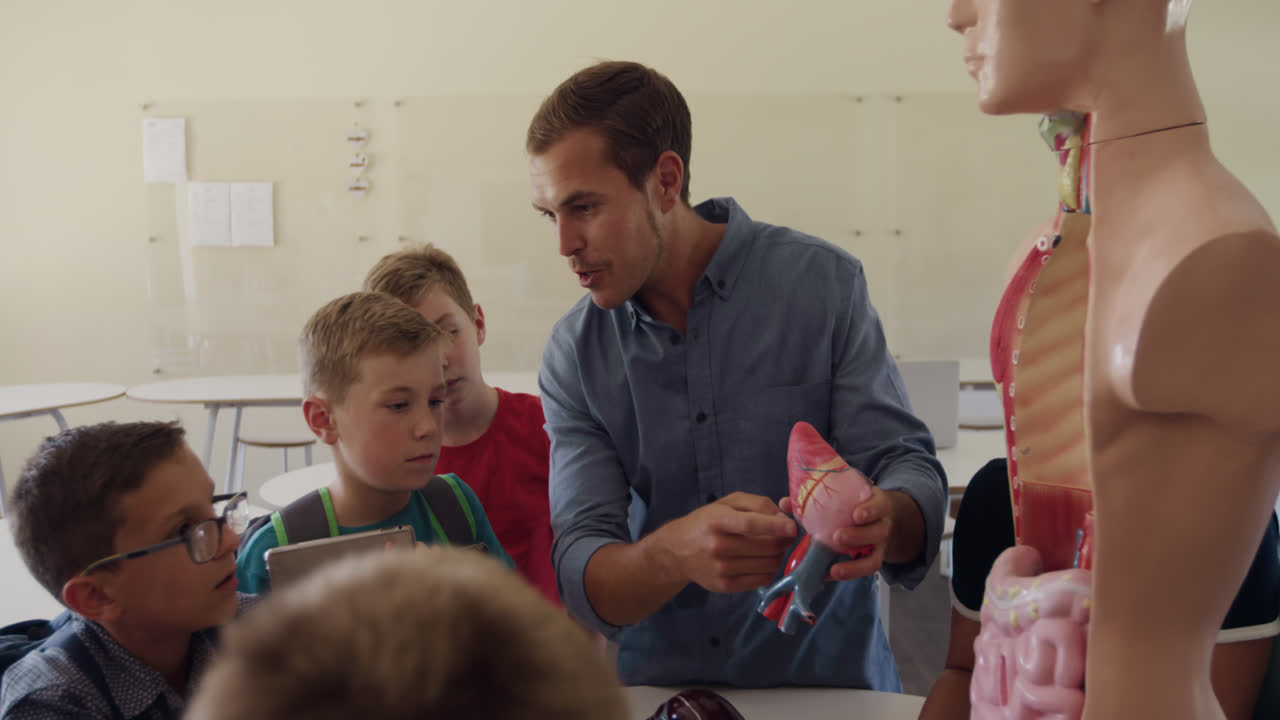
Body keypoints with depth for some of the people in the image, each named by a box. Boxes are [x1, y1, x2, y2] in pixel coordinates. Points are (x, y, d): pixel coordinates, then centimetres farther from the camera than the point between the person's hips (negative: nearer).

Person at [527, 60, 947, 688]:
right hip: (659, 685, 1)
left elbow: (911, 472, -6)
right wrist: (676, 553, -27)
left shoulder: (821, 283, -6)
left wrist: (881, 522, -29)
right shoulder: (573, 357, -1)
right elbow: (581, 577, -7)